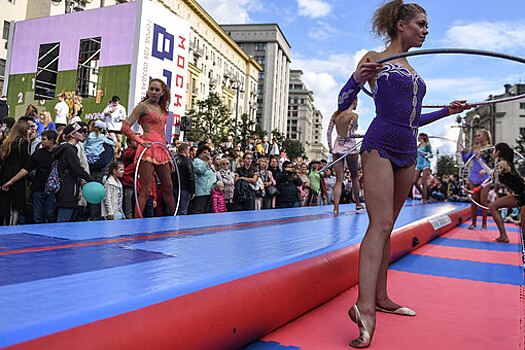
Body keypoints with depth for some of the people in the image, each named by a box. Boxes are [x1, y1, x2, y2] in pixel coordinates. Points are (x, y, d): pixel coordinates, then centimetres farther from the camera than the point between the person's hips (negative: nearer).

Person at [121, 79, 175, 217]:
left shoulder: (162, 109, 19)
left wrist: (169, 157, 20)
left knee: (168, 188, 13)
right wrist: (141, 142, -16)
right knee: (146, 189, -8)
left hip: (161, 150, 7)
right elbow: (125, 127, -8)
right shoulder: (143, 106, -3)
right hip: (148, 149, -7)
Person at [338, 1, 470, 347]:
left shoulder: (412, 71, 22)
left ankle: (381, 297, 15)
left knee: (387, 226, 8)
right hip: (380, 145, -7)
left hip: (407, 152, 7)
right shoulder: (375, 59, 2)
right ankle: (365, 307, -20)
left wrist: (448, 110, 26)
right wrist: (358, 77, -23)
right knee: (380, 224, -18)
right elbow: (343, 104, -6)